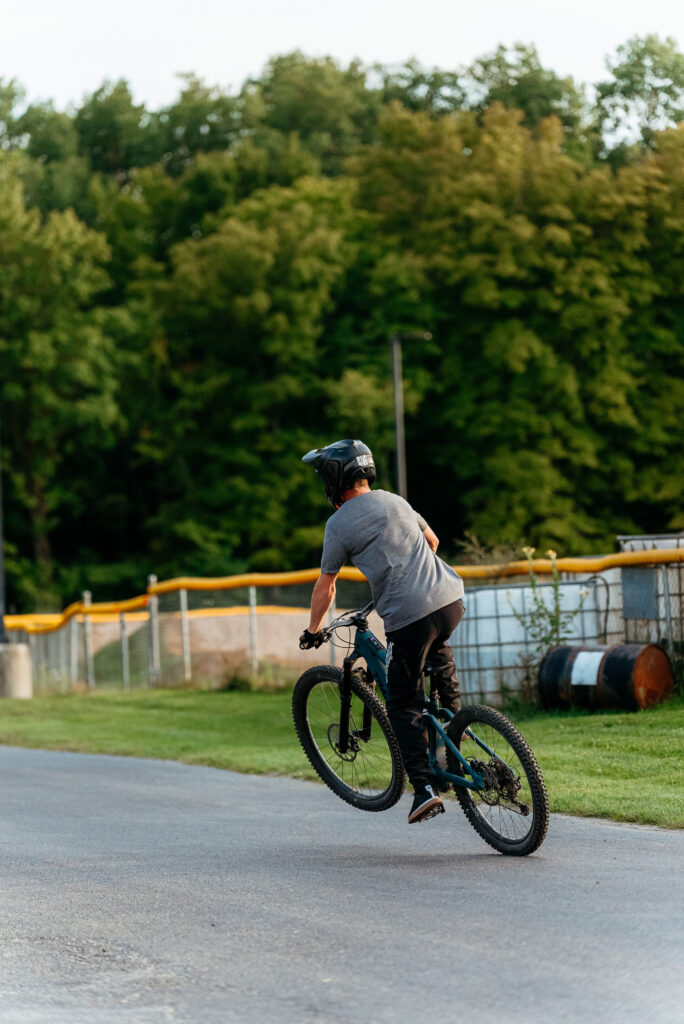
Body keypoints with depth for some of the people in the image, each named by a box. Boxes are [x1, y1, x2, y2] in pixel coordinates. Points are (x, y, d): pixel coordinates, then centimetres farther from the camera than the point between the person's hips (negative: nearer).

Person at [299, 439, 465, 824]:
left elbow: (326, 587, 9)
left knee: (404, 706, 5)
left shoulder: (339, 524, 1)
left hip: (408, 618, -6)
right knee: (437, 647, 40)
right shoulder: (394, 501, 18)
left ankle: (426, 789, -5)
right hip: (451, 600, 6)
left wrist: (313, 631, 24)